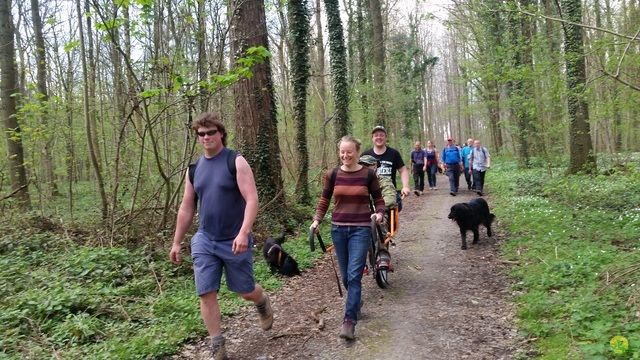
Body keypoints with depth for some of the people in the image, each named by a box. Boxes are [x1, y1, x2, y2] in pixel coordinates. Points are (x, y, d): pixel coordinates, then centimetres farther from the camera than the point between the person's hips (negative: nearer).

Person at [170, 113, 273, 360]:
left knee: (245, 291, 8)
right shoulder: (194, 169, 6)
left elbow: (252, 199, -19)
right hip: (204, 241, 4)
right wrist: (177, 242, 13)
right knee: (206, 293, -1)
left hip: (234, 241, -4)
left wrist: (244, 233, -31)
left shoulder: (236, 162, -10)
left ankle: (262, 302, 44)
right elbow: (186, 208, 12)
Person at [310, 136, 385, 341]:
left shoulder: (368, 174, -4)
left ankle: (349, 321, -7)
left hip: (360, 229, -3)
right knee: (346, 276, 13)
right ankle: (356, 301, 40)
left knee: (354, 275, -11)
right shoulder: (332, 175, 1)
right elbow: (324, 201, 9)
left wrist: (379, 213, -17)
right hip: (338, 229, 3)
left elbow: (378, 200, 3)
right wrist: (317, 220, -5)